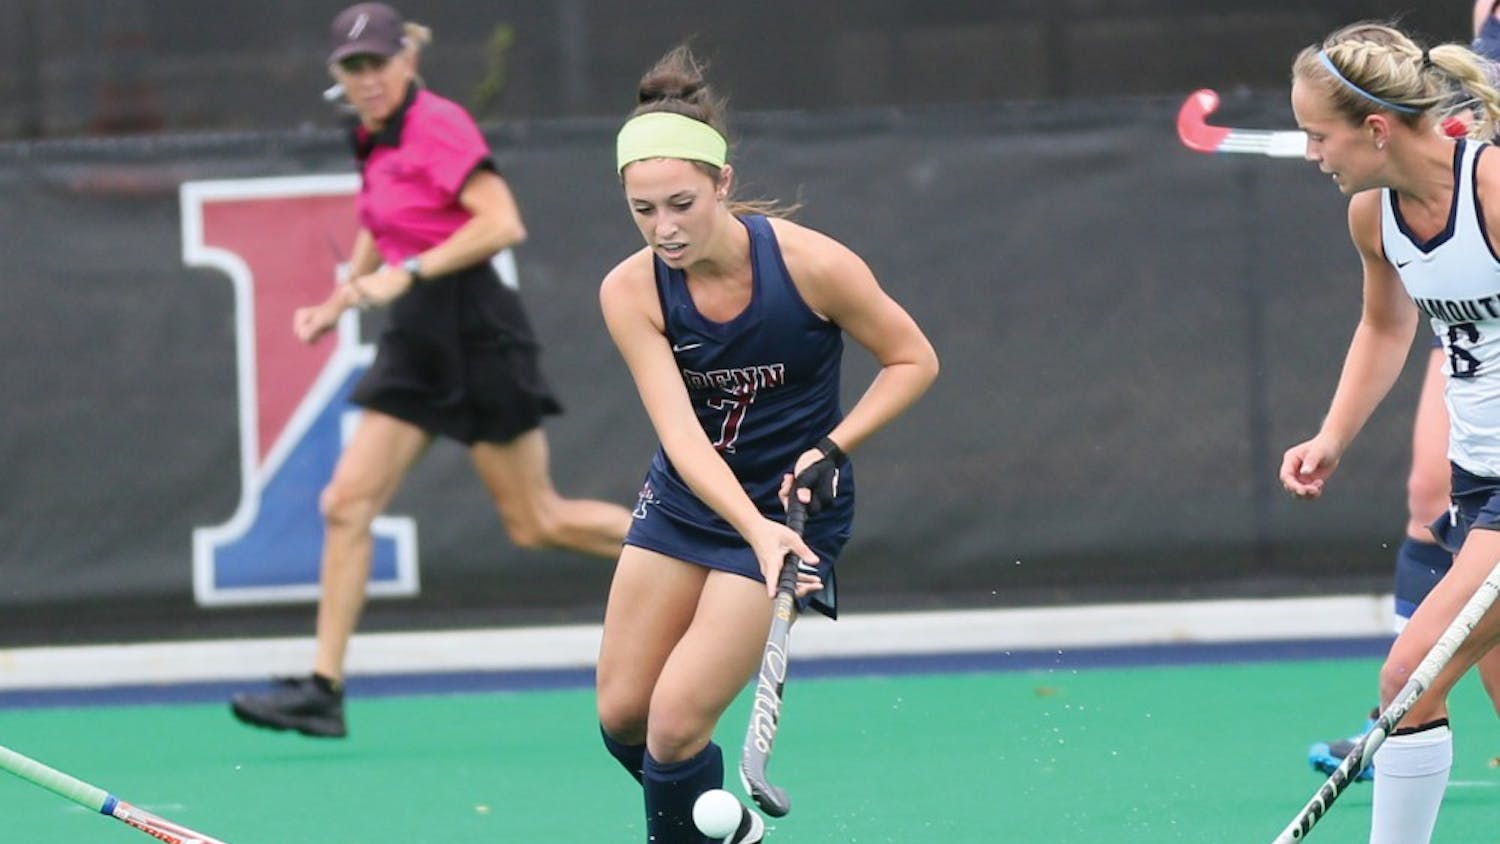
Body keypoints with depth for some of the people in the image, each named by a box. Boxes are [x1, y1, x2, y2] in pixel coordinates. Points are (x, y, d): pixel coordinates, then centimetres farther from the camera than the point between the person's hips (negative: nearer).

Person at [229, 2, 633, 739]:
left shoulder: (438, 126, -14)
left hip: (475, 334, -8)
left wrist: (407, 273, -24)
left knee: (536, 524, 0)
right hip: (416, 343, 8)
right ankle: (323, 690, -1)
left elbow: (502, 224, -23)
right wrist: (338, 303, 15)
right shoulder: (376, 142, 12)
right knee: (346, 504, -1)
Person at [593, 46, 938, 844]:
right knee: (621, 717, 6)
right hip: (686, 500, 4)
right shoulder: (630, 291, -16)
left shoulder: (812, 263, -23)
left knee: (676, 723, -14)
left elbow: (913, 360, -8)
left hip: (791, 505, -4)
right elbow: (680, 432, -25)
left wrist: (830, 449, -22)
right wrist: (757, 529, -41)